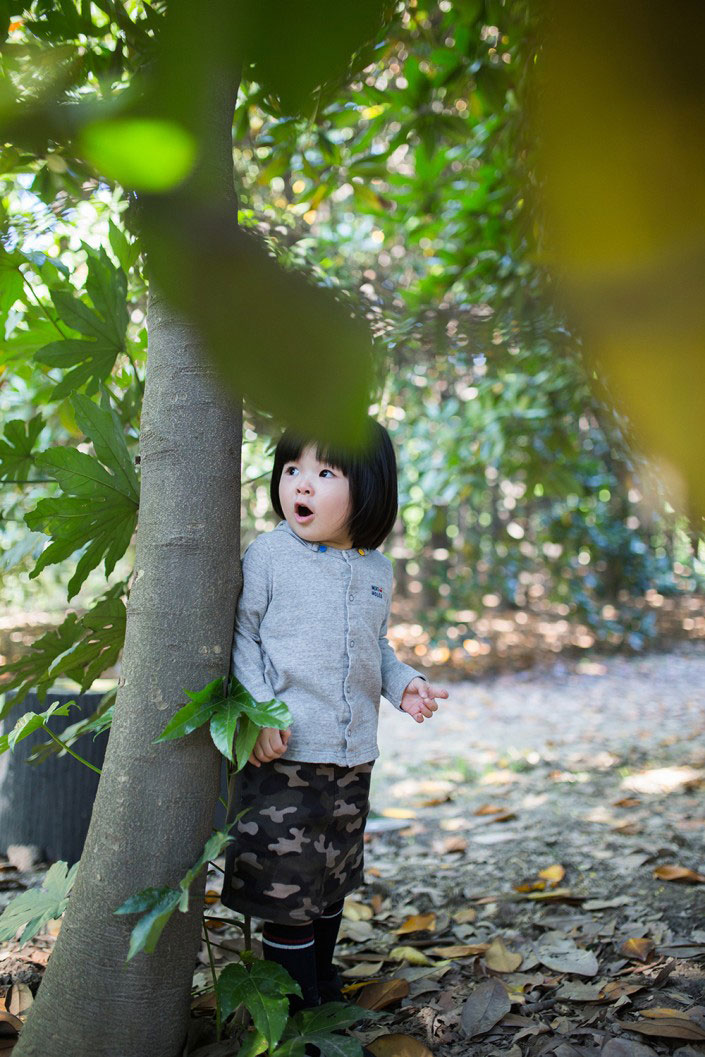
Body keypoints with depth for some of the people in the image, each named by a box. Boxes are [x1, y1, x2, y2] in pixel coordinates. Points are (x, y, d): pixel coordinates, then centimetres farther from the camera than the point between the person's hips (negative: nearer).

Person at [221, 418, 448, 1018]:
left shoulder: (376, 569, 6)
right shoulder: (269, 554, -9)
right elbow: (241, 636, -7)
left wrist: (402, 683, 3)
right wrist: (257, 712, -17)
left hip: (353, 755, 6)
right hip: (283, 751, -5)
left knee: (334, 878, 20)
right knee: (286, 882, -2)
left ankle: (323, 980, 39)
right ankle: (297, 1002, 14)